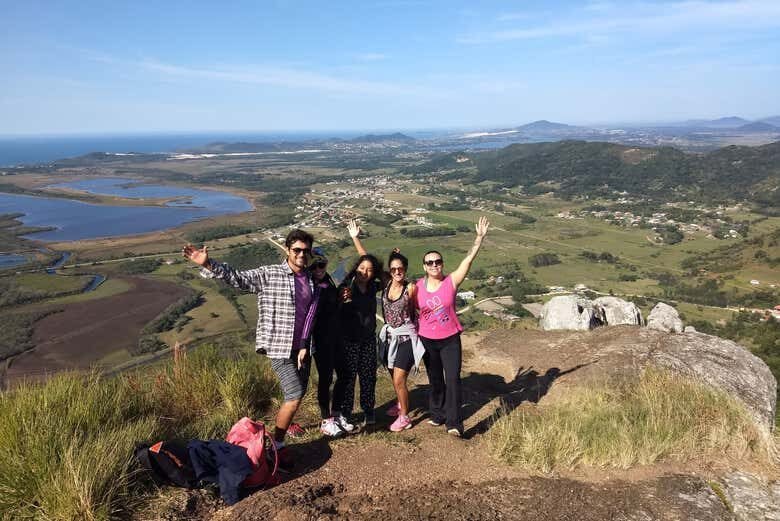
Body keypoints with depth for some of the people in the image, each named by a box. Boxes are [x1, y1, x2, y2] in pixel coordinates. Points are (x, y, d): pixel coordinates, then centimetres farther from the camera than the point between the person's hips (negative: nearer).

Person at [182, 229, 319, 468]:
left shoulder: (312, 280, 6)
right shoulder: (268, 274, -8)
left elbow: (312, 314, 11)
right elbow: (238, 278, -16)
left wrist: (305, 346, 3)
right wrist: (208, 264, -28)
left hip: (301, 347, 6)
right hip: (280, 347, -6)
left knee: (299, 393, 16)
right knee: (294, 396, -11)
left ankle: (285, 422, 43)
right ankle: (278, 444, 7)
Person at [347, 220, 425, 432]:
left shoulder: (411, 288, -16)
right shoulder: (386, 282, -6)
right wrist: (355, 238, -10)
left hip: (406, 338, -5)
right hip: (389, 336, 5)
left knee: (399, 380, -4)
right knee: (394, 377, 20)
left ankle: (404, 417, 16)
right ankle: (400, 403, 46)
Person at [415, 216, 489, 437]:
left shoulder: (452, 281, -11)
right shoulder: (417, 286, -5)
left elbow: (469, 258, -17)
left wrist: (480, 237, -21)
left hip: (450, 340, -2)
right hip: (427, 340, 2)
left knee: (452, 379, -8)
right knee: (435, 380, 15)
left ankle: (454, 423, -2)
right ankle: (437, 414, 32)